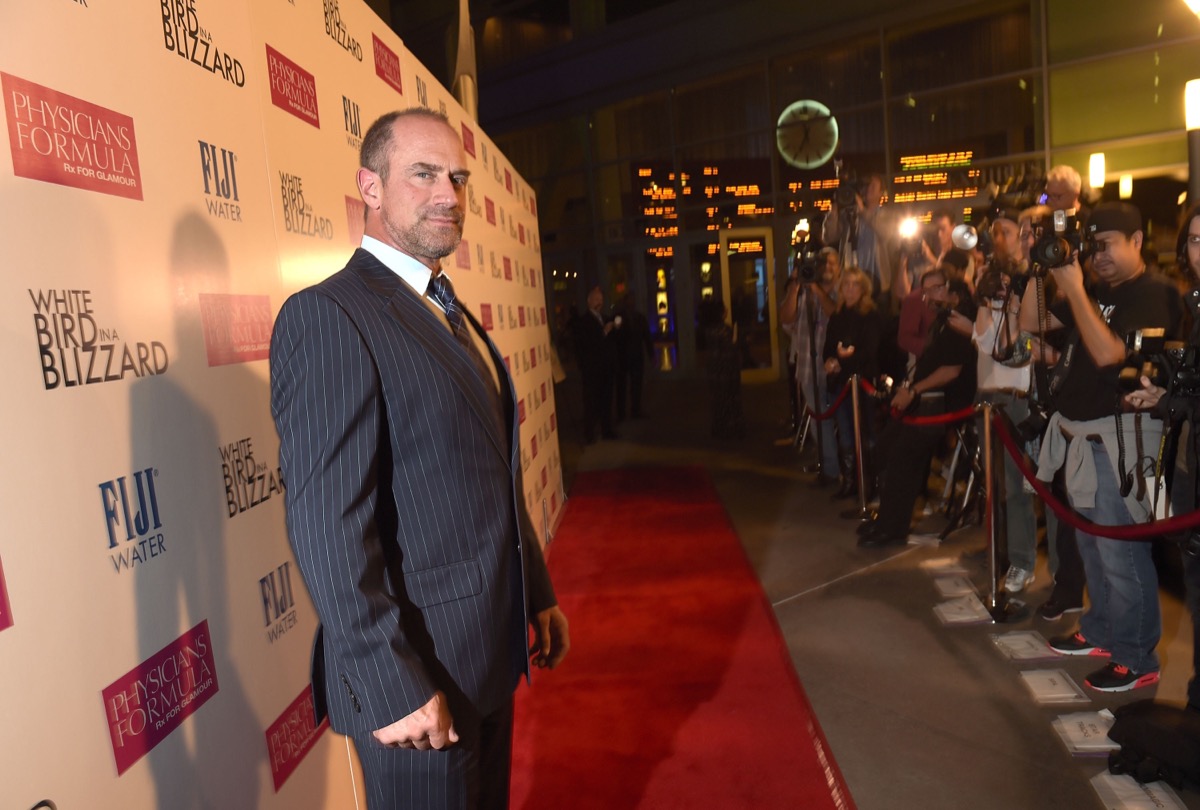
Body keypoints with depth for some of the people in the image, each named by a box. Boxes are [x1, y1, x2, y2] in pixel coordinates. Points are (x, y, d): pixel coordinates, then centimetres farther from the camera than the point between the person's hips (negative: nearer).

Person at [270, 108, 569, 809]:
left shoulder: (452, 315, 12)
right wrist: (391, 687, -22)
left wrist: (539, 595, 15)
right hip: (418, 677, -8)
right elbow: (327, 525, -22)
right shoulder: (329, 316, -17)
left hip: (493, 648, 9)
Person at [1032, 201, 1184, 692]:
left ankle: (1136, 659, 7)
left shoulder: (1153, 294, -11)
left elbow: (1107, 353, -25)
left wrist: (1074, 289, -22)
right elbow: (1032, 322, 14)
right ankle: (1100, 630, 33)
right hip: (1078, 431, 9)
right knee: (1091, 541, 18)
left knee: (1119, 550, -5)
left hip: (1117, 434, -9)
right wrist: (1040, 271, 4)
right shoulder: (1097, 290, 15)